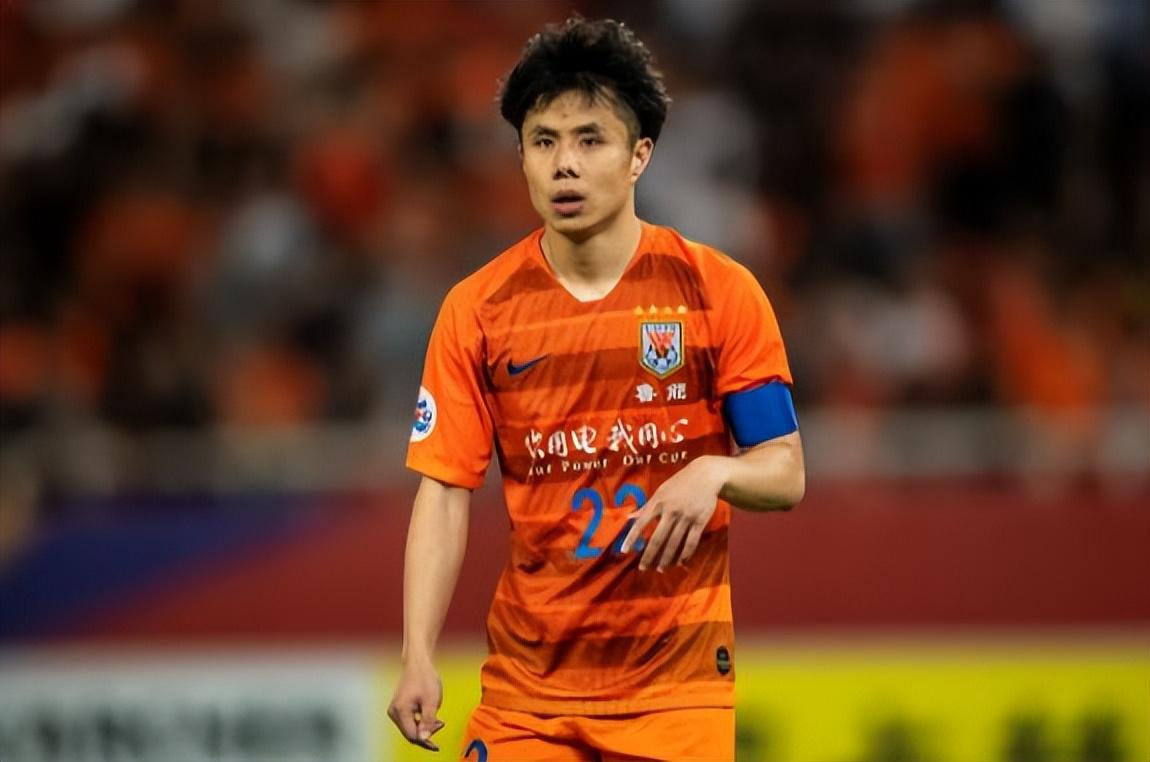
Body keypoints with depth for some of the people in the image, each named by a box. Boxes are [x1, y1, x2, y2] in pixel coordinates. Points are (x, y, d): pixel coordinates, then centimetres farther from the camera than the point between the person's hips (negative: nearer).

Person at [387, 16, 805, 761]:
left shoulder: (719, 292, -4)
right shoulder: (476, 309, -1)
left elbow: (785, 473, -2)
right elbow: (445, 495, -2)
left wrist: (713, 474, -25)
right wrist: (419, 657, -13)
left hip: (676, 677, -1)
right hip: (527, 681, 1)